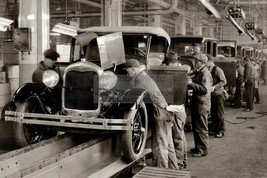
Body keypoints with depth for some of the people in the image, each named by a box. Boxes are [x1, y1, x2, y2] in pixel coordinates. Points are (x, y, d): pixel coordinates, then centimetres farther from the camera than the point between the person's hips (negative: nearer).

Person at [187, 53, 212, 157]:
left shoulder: (205, 74, -16)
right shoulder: (198, 72, 14)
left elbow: (205, 89, -26)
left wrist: (192, 84, -23)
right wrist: (190, 82, 5)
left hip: (202, 104, -10)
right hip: (196, 103, 10)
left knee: (201, 129, -2)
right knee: (195, 128, 17)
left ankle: (202, 150, 7)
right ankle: (198, 147, 28)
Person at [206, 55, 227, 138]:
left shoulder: (218, 70, -13)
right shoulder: (208, 71, 8)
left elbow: (224, 81, -17)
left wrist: (214, 87, -25)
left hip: (218, 94, -7)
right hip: (211, 95, 7)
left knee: (219, 114, 1)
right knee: (213, 114, 12)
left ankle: (221, 131, 9)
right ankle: (215, 129, 23)